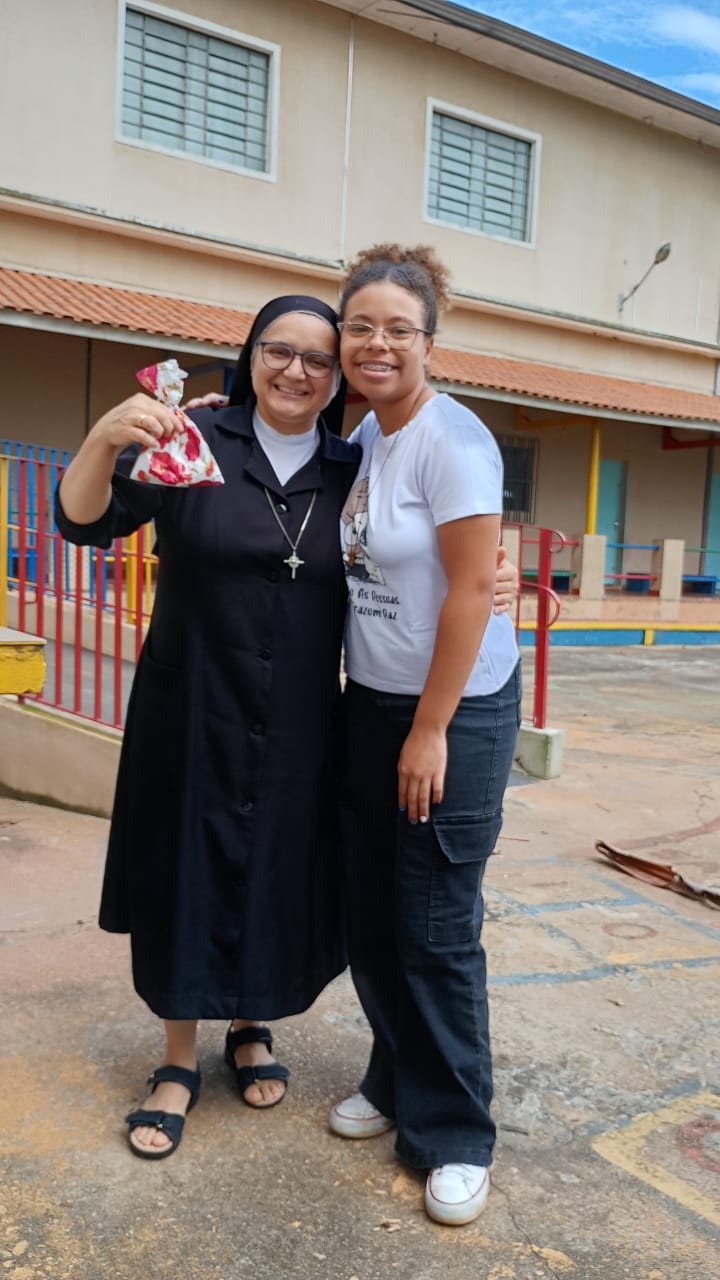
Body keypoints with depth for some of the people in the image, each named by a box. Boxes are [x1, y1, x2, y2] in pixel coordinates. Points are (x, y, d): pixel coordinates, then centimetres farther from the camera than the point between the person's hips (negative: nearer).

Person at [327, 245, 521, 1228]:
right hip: (370, 704, 7)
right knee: (369, 916, 13)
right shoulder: (361, 438, 8)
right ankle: (395, 1081, 34)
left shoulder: (450, 440, -14)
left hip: (455, 712, -7)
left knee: (436, 931, 1)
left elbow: (473, 589, -17)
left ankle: (455, 1134, 20)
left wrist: (430, 733, -16)